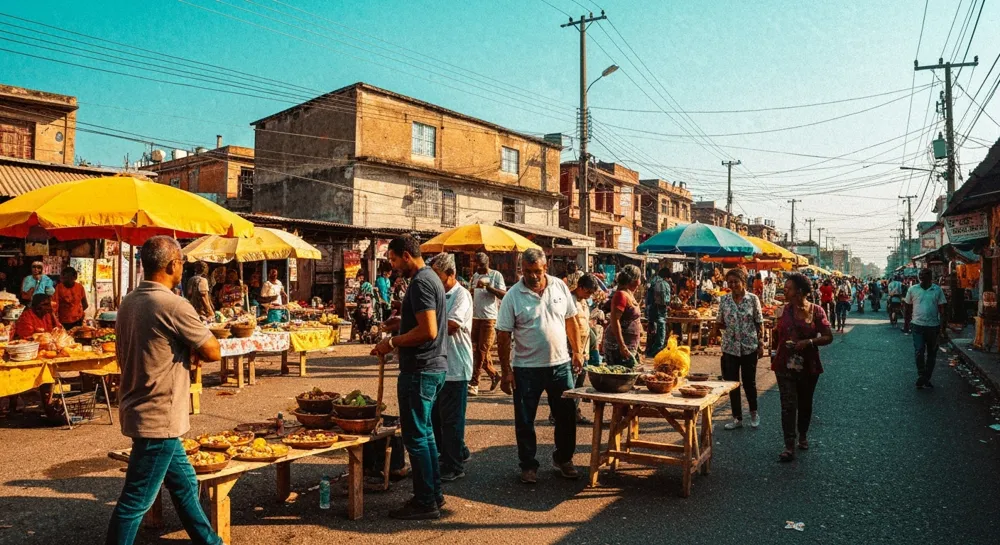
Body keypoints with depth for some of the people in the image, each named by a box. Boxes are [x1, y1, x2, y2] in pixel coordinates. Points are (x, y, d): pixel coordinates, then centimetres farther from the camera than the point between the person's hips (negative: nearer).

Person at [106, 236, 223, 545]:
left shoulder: (129, 302, 7)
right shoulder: (173, 305, -20)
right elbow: (213, 352, -16)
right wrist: (193, 346, 5)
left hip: (139, 411, 9)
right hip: (159, 418, -9)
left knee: (185, 484, 20)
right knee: (136, 501, 2)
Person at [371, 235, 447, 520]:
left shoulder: (420, 283, -17)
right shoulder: (430, 277, 14)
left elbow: (428, 330, -25)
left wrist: (393, 342, -16)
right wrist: (402, 323, 14)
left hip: (420, 370, -10)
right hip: (434, 367, 10)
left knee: (415, 436, -2)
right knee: (425, 432, 17)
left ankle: (426, 502, 7)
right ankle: (434, 493, 26)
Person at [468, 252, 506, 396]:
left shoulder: (496, 275, -5)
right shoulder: (475, 276, 15)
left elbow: (503, 295, -15)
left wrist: (487, 286, -24)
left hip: (489, 318, -7)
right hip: (476, 317, 7)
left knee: (482, 351, -5)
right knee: (479, 351, 10)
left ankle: (474, 383, -1)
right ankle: (494, 375, 25)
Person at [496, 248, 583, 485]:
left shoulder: (560, 287, 0)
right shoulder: (513, 296, -10)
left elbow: (570, 321, 9)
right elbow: (504, 336, -9)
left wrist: (576, 352, 7)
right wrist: (506, 371, -10)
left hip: (560, 364, 3)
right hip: (526, 369, -2)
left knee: (567, 416, 12)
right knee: (525, 421, 7)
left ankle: (563, 459, 32)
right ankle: (528, 465, 24)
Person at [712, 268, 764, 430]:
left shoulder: (753, 299, -4)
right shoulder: (724, 299, 2)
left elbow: (759, 323, -1)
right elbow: (721, 322, 8)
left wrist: (761, 344, -4)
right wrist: (716, 328, -13)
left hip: (749, 347, -2)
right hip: (730, 347, 2)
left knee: (749, 382, 7)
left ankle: (754, 413, 31)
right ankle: (737, 418, 19)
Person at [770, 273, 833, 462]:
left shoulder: (816, 311, -7)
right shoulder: (785, 309, -1)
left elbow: (828, 337, -8)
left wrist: (808, 342, -21)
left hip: (808, 366, 0)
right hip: (785, 365, 0)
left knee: (805, 403, 16)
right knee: (788, 405, -5)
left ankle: (803, 435, 38)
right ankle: (789, 446, -2)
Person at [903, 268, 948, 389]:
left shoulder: (937, 290, -1)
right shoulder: (913, 289, 0)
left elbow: (941, 309, 2)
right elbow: (908, 306, 9)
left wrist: (942, 326, -3)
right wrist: (910, 320, 5)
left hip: (933, 326, 1)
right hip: (918, 325, -1)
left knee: (931, 354, 10)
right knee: (919, 352, -9)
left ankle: (926, 379, 22)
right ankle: (921, 377, 5)